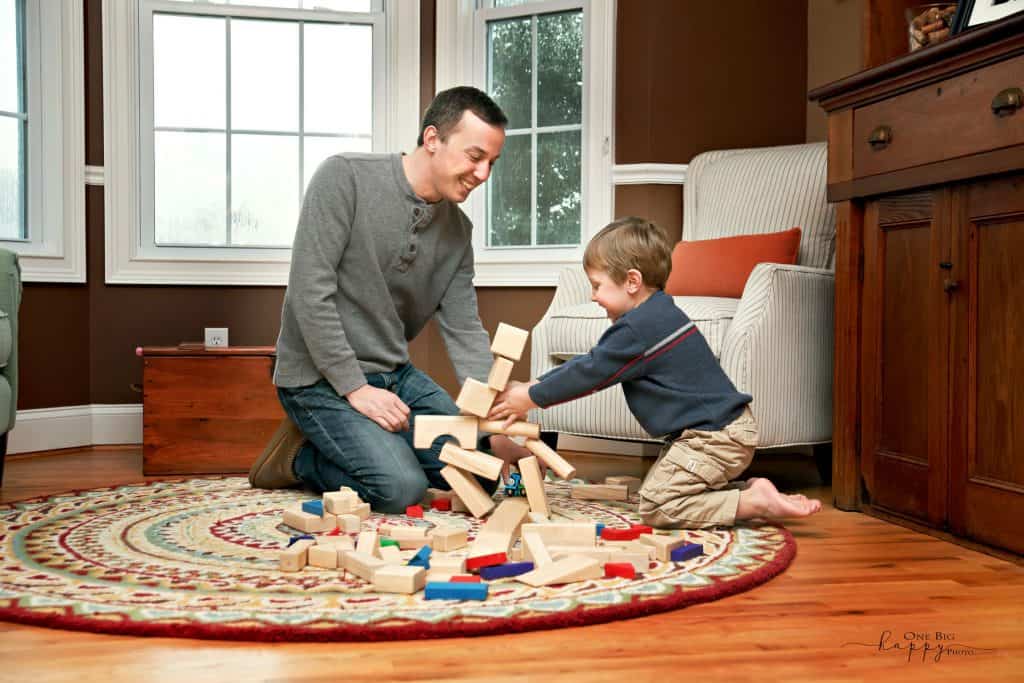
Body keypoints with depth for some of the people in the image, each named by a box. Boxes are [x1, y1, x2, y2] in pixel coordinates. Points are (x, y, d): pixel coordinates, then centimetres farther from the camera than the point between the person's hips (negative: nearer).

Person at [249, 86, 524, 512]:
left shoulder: (458, 229, 4)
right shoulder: (345, 178, -15)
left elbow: (464, 332, 2)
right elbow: (309, 292, -20)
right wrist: (355, 389, -21)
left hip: (395, 374, 7)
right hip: (321, 377, -7)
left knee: (481, 473, -1)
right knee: (402, 487, -24)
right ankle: (299, 457, 2)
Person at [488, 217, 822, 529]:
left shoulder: (638, 329, -19)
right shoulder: (656, 315, 14)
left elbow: (589, 373, -13)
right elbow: (590, 362, 17)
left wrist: (531, 398, -2)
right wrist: (531, 386, 14)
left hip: (715, 435, -11)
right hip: (724, 429, 11)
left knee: (656, 506, -12)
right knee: (655, 488, 16)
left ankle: (755, 502, -13)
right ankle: (751, 490, 6)